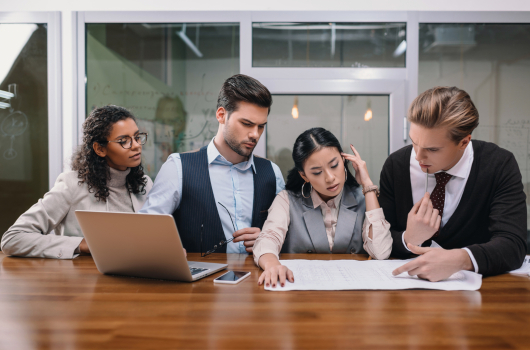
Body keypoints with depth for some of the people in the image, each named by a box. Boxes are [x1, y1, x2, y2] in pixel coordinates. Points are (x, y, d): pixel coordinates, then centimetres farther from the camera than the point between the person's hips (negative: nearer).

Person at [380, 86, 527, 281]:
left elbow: (513, 244, -20)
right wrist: (408, 240, -24)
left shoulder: (500, 166, -10)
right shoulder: (395, 165, -6)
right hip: (408, 283, 2)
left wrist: (460, 259, -38)